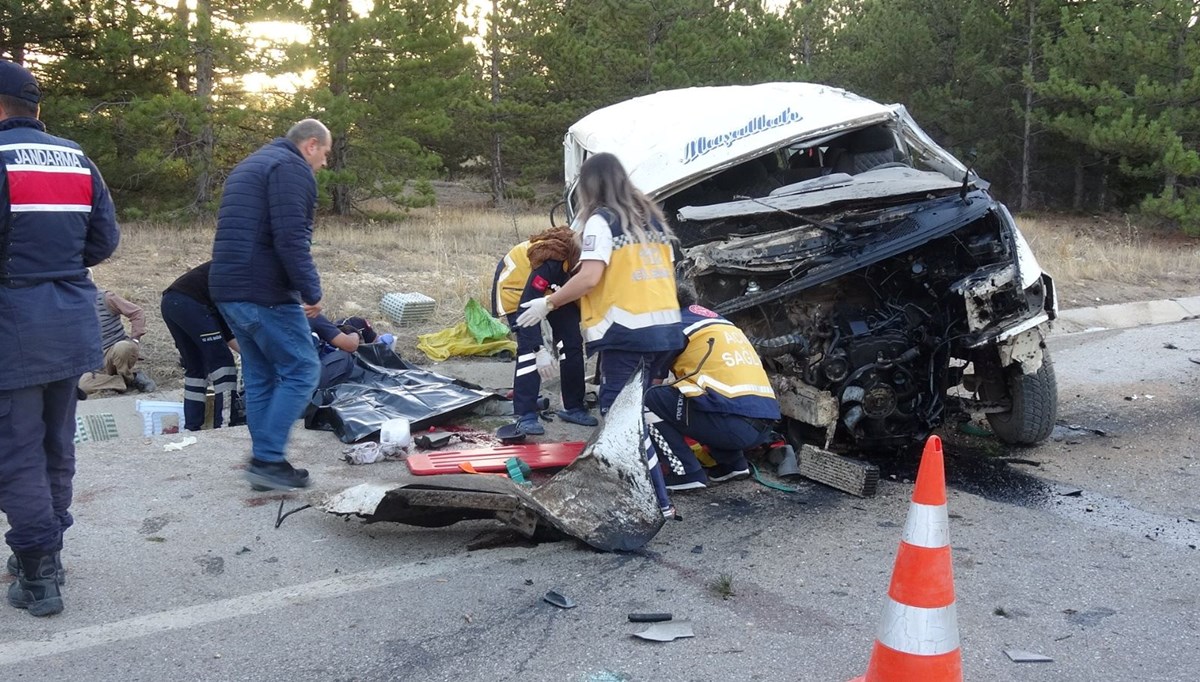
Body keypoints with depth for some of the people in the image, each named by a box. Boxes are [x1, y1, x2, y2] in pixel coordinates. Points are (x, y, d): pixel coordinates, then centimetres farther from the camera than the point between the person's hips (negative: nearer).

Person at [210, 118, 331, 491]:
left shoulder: (249, 165, 24)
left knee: (259, 376, 13)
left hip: (227, 289, 10)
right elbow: (291, 239, -20)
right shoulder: (292, 168, -9)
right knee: (301, 371, -4)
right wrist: (311, 291, -15)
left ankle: (265, 462, 16)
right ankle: (267, 459, -6)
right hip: (265, 292, -10)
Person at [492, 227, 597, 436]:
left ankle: (573, 407, 13)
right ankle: (525, 416, -13)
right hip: (516, 288, -7)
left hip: (550, 288, 7)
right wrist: (540, 350, -41)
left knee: (571, 340, 2)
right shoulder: (551, 260, -41)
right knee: (529, 348, -19)